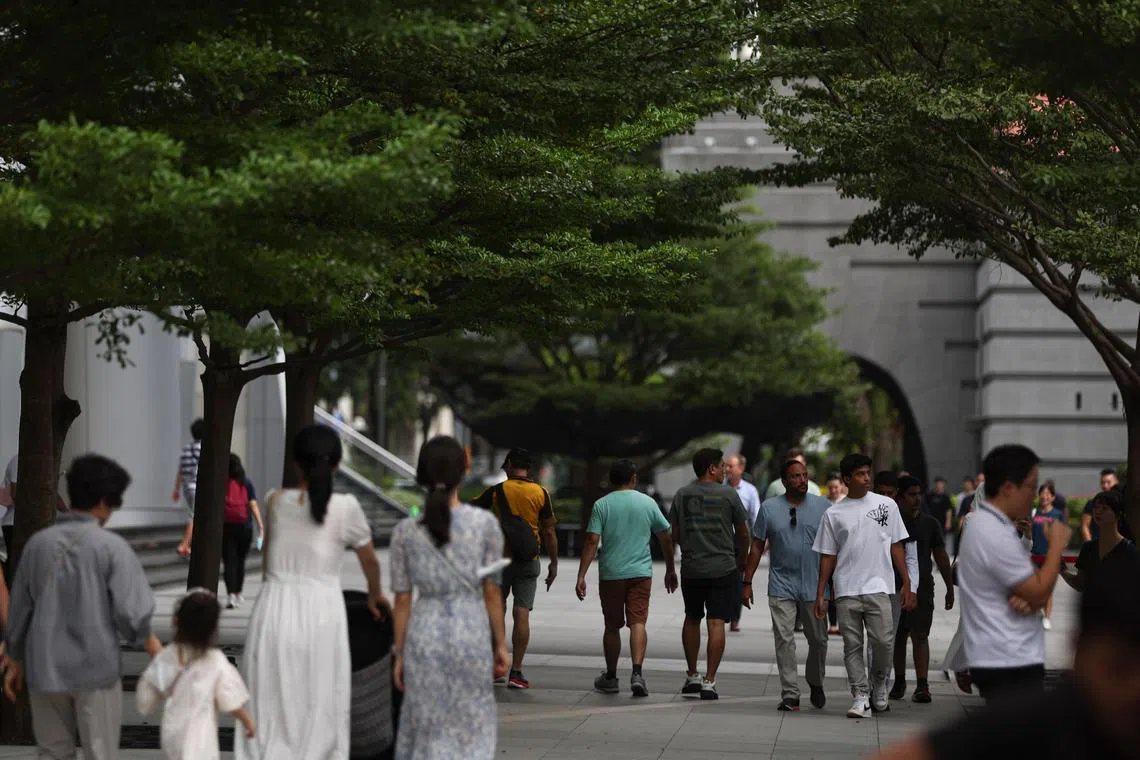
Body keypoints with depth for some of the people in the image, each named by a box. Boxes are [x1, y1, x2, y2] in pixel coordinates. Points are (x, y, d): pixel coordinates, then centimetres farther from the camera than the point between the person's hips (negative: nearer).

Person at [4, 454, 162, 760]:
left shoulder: (38, 543, 2)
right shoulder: (111, 546, -11)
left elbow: (19, 608, 9)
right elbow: (130, 610, -14)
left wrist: (15, 660, 21)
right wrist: (149, 641, 7)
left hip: (45, 668, 4)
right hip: (95, 667, -4)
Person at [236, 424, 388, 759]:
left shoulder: (276, 502, 4)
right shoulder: (346, 507, -3)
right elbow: (370, 561, 12)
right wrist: (375, 595, 32)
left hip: (275, 608, 2)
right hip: (320, 612, -2)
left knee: (270, 709, 8)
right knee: (319, 711, 6)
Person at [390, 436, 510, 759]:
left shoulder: (405, 531, -2)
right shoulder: (485, 523, -6)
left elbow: (403, 600, 0)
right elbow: (492, 591, -4)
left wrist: (399, 655, 8)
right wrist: (501, 645, 5)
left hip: (424, 638, 1)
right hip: (471, 635, -1)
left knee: (428, 730, 12)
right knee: (470, 731, 12)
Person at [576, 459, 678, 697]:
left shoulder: (602, 505, -1)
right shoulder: (648, 503, 4)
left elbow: (592, 541, -9)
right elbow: (666, 538, 9)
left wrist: (581, 576, -9)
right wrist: (670, 570, 21)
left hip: (610, 574, 0)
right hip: (641, 573, 0)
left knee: (612, 626, 12)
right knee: (638, 622, -4)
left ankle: (610, 677, 22)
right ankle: (637, 672, -23)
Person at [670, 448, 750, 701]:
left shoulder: (682, 495, 4)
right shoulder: (728, 495, -4)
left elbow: (675, 534, 8)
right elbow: (743, 533, 3)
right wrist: (741, 561, 19)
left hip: (691, 568, 3)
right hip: (723, 568, -3)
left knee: (692, 619, 19)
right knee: (716, 623, -3)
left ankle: (692, 677, 21)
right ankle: (709, 681, -7)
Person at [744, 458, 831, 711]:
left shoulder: (822, 506, 4)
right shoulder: (769, 508, 3)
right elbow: (757, 547, 7)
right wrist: (747, 582, 3)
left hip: (815, 586, 1)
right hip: (782, 586, -1)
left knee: (818, 639, 9)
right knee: (784, 640, -6)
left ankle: (815, 683, 32)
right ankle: (790, 695, -3)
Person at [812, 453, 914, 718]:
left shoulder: (886, 505, 7)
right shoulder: (834, 514, 6)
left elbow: (896, 547, 10)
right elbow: (827, 556, 9)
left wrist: (907, 584, 4)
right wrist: (820, 594, 5)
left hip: (878, 587, -1)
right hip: (846, 590, 1)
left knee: (884, 641, -9)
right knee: (852, 646, 1)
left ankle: (879, 683, 16)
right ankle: (860, 696, 7)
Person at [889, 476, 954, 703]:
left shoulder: (930, 523, 7)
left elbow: (941, 557, 12)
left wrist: (950, 588, 11)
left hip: (922, 588, 0)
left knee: (920, 636, -10)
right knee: (898, 638, 10)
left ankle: (922, 685, -16)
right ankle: (899, 682, 24)